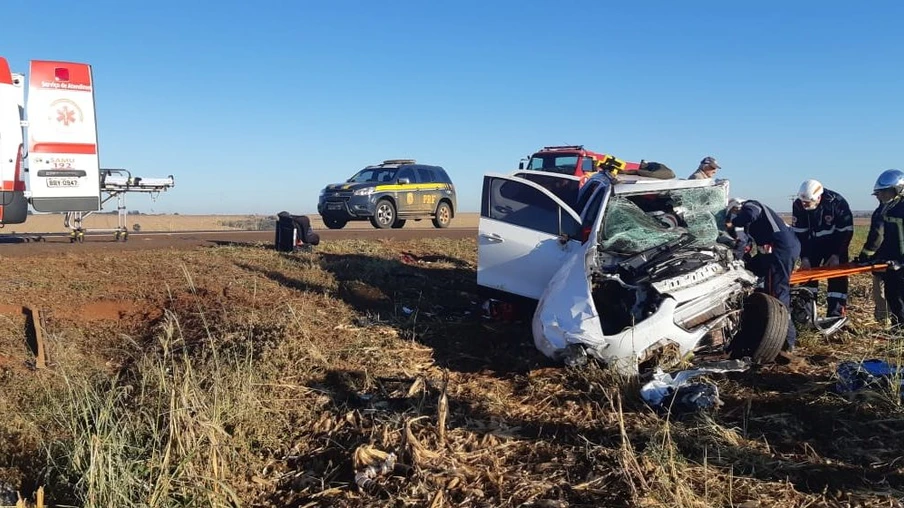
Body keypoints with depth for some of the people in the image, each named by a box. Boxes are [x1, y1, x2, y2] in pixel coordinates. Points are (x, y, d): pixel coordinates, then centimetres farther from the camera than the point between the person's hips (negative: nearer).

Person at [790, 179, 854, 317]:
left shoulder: (837, 203, -26)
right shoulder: (798, 205, -18)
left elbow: (846, 231, -18)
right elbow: (799, 232, -11)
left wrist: (837, 255, -22)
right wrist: (804, 257, -16)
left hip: (835, 242, -3)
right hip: (814, 243, 3)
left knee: (837, 278, -7)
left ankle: (835, 315, -3)